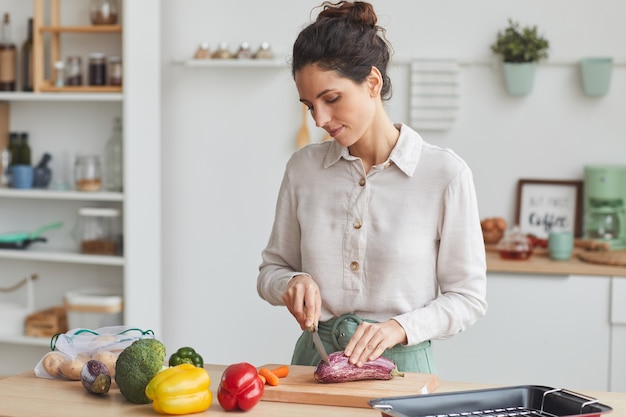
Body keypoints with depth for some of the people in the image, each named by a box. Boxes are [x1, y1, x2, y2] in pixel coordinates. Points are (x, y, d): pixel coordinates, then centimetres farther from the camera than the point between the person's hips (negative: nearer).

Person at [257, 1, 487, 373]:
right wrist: (294, 282, -6)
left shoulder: (445, 174, -5)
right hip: (314, 358, 5)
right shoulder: (304, 168, 5)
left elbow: (468, 297, 0)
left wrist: (399, 327, -15)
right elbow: (271, 270, 16)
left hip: (400, 366, -5)